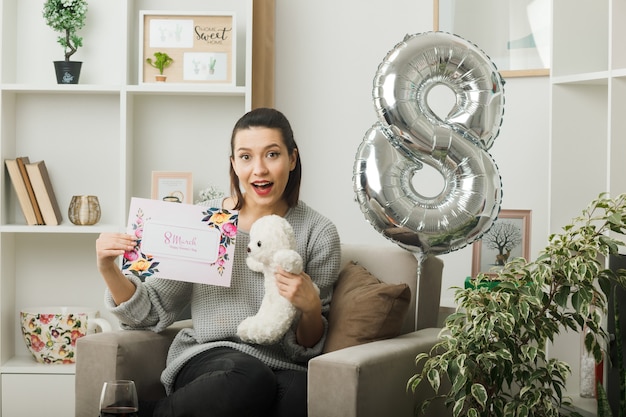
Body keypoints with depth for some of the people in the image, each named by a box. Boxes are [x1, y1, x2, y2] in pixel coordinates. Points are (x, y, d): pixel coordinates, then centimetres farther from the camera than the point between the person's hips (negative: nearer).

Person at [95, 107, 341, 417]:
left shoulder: (318, 233, 2)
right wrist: (109, 271, -8)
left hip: (281, 366, 1)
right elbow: (153, 312, 7)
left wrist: (311, 308, -14)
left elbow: (307, 348, 7)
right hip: (206, 356, -1)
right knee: (249, 380, -37)